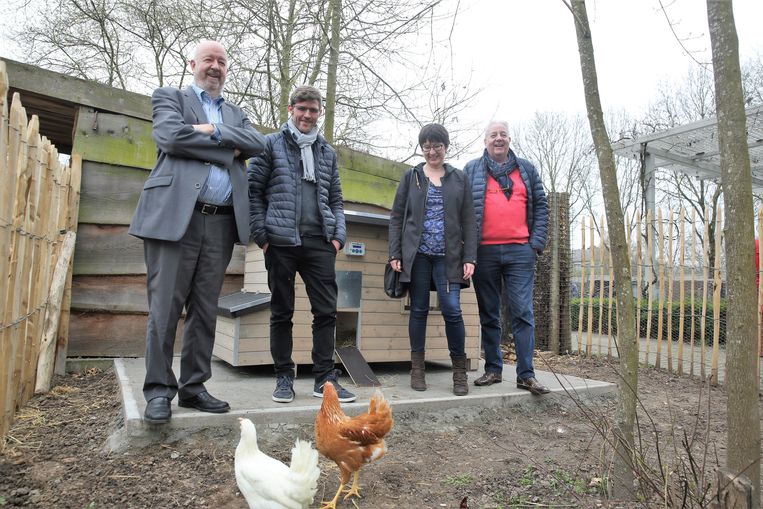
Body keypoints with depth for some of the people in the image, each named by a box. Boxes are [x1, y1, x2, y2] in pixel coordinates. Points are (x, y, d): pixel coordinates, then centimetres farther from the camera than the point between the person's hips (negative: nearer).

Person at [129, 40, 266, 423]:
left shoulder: (236, 114, 25)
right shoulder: (169, 97, 13)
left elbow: (258, 144, 5)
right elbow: (171, 136, -8)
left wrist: (213, 130, -6)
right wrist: (228, 150, -2)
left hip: (221, 223, 4)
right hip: (175, 215, -4)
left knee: (205, 311, 6)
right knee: (165, 306, -3)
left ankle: (193, 387, 15)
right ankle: (159, 390, 6)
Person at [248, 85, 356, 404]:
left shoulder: (328, 152, 17)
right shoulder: (271, 144, 6)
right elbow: (254, 191, 1)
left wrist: (338, 235, 3)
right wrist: (261, 234, -7)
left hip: (320, 243, 3)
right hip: (281, 242, -3)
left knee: (326, 311, 1)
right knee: (282, 312, 6)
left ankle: (325, 378, 11)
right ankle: (284, 377, 17)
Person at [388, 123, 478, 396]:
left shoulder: (459, 178, 11)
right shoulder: (411, 176, 10)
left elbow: (469, 221, 7)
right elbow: (397, 216, 8)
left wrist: (470, 258, -2)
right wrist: (395, 253, -1)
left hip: (448, 257, 0)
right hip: (417, 254, 0)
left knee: (452, 310, -7)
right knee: (419, 310, 5)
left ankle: (459, 370, 8)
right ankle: (417, 368, 16)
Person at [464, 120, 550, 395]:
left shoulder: (526, 169, 14)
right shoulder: (472, 169, 11)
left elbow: (541, 207, 13)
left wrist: (536, 243, 1)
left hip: (520, 251, 0)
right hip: (484, 252, 0)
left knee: (523, 313, -3)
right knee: (489, 315, 7)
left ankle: (526, 374, 3)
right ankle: (493, 369, 17)